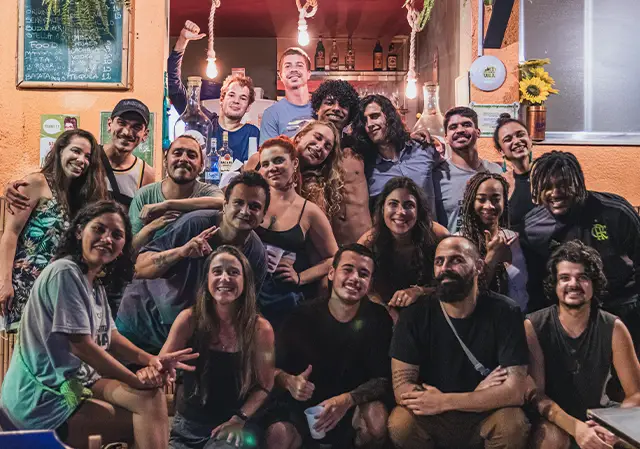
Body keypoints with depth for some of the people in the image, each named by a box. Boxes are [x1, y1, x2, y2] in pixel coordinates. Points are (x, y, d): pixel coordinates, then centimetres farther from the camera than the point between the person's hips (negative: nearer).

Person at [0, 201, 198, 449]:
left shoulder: (95, 283, 11)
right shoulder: (65, 272, -19)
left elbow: (110, 336, 13)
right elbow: (80, 345, -22)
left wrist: (152, 359, -5)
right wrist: (136, 380, -16)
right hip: (44, 395, -9)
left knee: (154, 396, -4)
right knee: (150, 400, -13)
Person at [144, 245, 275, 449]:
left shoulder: (260, 329, -11)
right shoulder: (189, 319, -9)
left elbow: (264, 386, -3)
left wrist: (239, 420, -14)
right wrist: (151, 372, -29)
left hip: (233, 429, -1)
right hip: (187, 425, 2)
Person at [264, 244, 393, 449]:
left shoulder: (377, 319, -8)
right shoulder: (303, 317, -9)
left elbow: (382, 379, -11)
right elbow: (274, 367, -3)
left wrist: (347, 400, -29)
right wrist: (289, 382, -27)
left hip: (354, 407, 1)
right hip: (302, 405, -1)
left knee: (377, 418, -31)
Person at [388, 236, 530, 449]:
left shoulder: (504, 312, -11)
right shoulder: (414, 315, -9)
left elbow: (515, 391, -18)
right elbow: (401, 387, -15)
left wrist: (443, 401, -23)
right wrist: (480, 397, -19)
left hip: (487, 417, 0)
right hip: (430, 419, 1)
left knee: (512, 423, -31)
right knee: (399, 423, -29)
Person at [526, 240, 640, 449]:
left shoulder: (613, 328, -10)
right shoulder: (534, 326, -15)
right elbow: (536, 392, -18)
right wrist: (575, 427, -32)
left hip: (596, 416, 2)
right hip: (553, 419, -2)